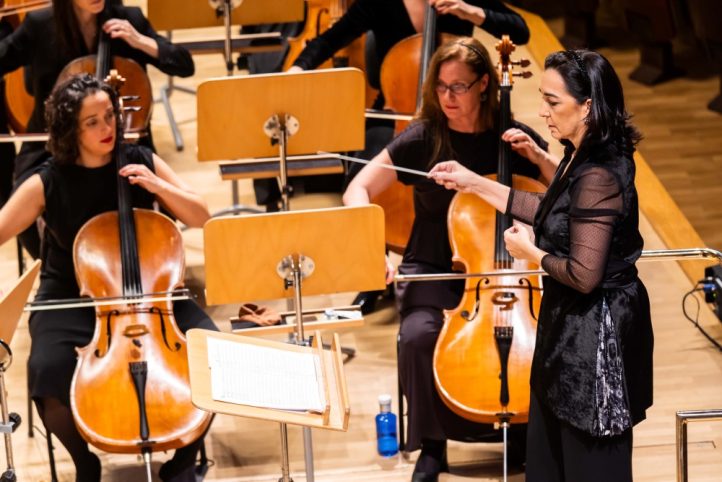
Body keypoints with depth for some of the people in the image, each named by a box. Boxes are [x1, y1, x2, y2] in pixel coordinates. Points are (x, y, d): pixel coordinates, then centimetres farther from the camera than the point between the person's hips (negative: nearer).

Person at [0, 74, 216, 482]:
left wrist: (157, 186, -16)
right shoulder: (47, 183, -9)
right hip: (70, 300, -2)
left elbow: (202, 217, 0)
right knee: (47, 372, -32)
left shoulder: (142, 162, -2)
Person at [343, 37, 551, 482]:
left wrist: (537, 156, -15)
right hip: (433, 271, -1)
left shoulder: (513, 138, 0)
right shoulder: (423, 138, -4)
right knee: (419, 336, -32)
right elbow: (359, 190, -3)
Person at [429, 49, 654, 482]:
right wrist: (477, 185, 18)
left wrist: (529, 252, -12)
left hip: (596, 335, -10)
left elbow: (583, 275, -29)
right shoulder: (584, 157, 3)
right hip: (575, 322, 10)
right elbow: (552, 214, 20)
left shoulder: (598, 177, -27)